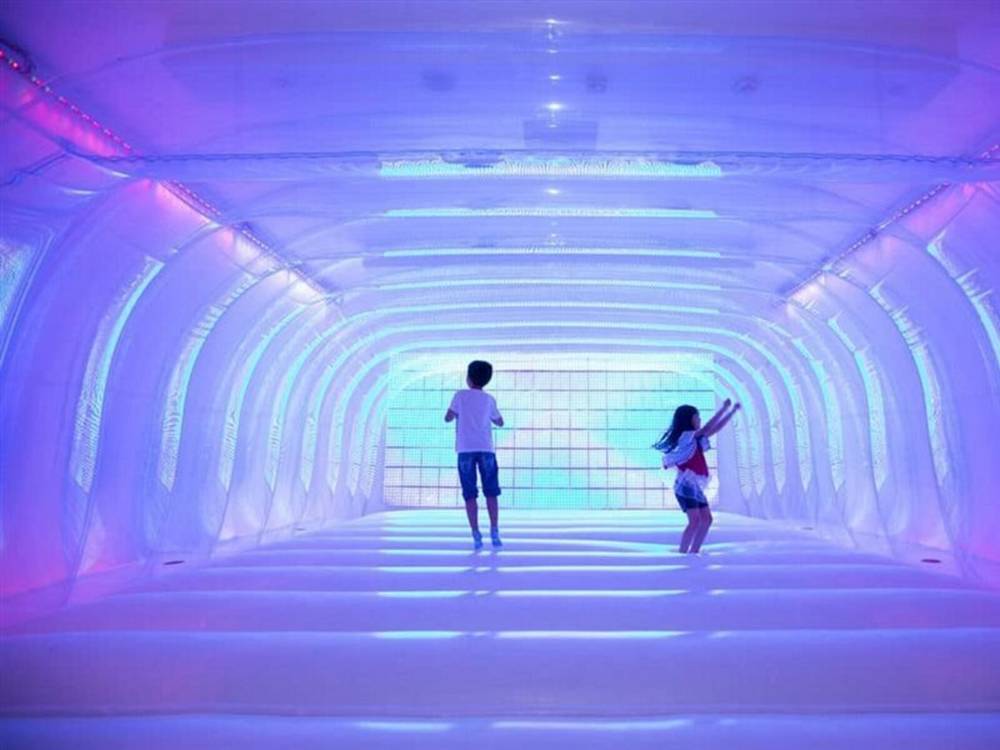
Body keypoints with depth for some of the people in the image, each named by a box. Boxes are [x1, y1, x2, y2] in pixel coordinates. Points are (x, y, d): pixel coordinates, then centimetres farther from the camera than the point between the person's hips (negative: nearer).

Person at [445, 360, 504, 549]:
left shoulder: (460, 395, 4)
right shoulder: (489, 399, 11)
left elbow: (448, 418, 6)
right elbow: (500, 422, 21)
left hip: (465, 450, -1)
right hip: (486, 449, 1)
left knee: (470, 495, 2)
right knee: (491, 493, 7)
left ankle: (476, 536, -3)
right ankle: (494, 533, 0)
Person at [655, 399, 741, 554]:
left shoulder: (695, 438, 15)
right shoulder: (685, 436, -10)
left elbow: (716, 428, 19)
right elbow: (707, 429, -19)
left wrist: (732, 411, 15)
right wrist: (724, 408, -14)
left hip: (695, 486, 9)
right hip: (685, 486, -9)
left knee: (706, 519, 7)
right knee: (695, 520, -18)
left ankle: (693, 553, 11)